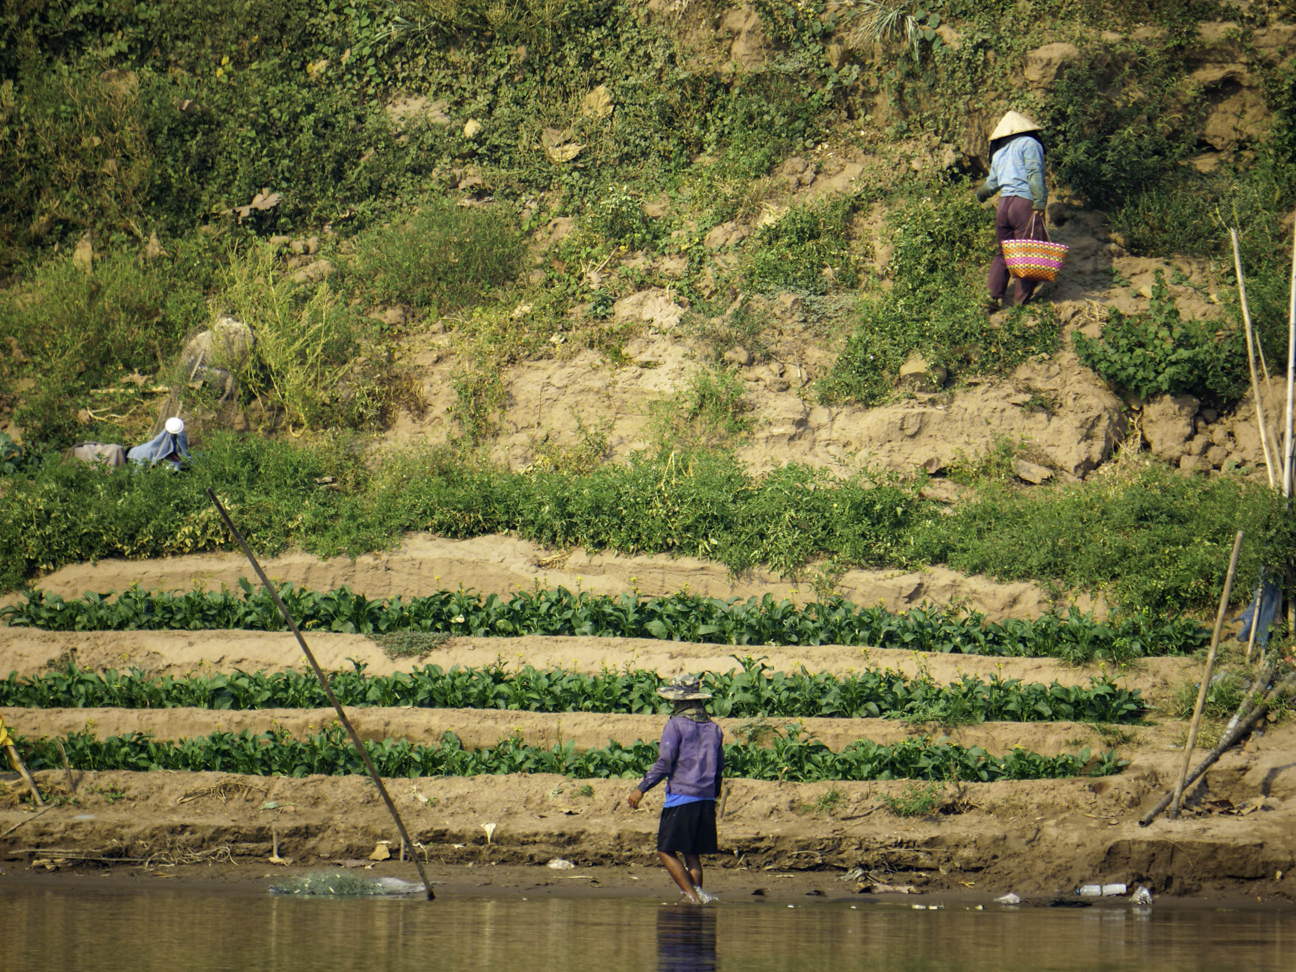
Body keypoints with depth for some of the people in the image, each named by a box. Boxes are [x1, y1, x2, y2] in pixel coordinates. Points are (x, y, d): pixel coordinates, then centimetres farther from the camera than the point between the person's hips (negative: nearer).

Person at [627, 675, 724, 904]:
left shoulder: (676, 724, -7)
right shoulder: (713, 728, 11)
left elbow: (664, 763, -14)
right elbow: (719, 767, 19)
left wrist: (641, 789, -10)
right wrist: (715, 792, 37)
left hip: (680, 797, -6)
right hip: (706, 799, 6)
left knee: (666, 851, -2)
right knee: (692, 854, 13)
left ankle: (693, 896, -13)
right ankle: (697, 892, 5)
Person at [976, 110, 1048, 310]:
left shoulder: (999, 152, 21)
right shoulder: (1030, 144, 1)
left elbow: (992, 183, 29)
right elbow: (1035, 175, -12)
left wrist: (980, 194, 51)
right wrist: (1039, 204, -16)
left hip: (1003, 204, 6)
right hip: (1025, 203, -6)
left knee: (1002, 253, 16)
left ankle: (995, 297, 10)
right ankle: (1020, 303, -7)